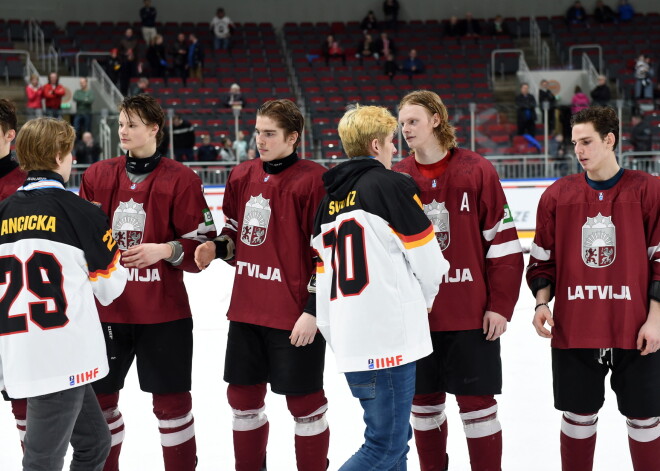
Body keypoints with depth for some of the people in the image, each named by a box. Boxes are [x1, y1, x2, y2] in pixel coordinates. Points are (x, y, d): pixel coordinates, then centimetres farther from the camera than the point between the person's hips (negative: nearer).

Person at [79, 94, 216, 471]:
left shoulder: (181, 179, -6)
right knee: (100, 396, 11)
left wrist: (165, 249, -21)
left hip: (164, 309, -3)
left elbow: (203, 244, -6)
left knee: (171, 398, 5)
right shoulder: (97, 176, 6)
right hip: (107, 306, 4)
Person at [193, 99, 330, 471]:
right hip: (246, 310, 7)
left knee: (304, 404, 5)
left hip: (295, 315, -7)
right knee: (244, 397, 15)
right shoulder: (243, 176, 7)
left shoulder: (313, 179, -12)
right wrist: (216, 249, -2)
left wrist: (314, 310, -14)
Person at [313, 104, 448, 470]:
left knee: (394, 438, 18)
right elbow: (427, 257, -3)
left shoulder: (331, 198, 15)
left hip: (349, 341, 8)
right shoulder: (391, 185, -6)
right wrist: (425, 297, 17)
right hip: (388, 337, -8)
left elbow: (324, 276, 15)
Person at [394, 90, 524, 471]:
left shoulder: (478, 171, -6)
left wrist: (500, 305, -8)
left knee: (477, 403, 2)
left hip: (471, 314, -3)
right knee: (424, 402, 12)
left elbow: (504, 242, -6)